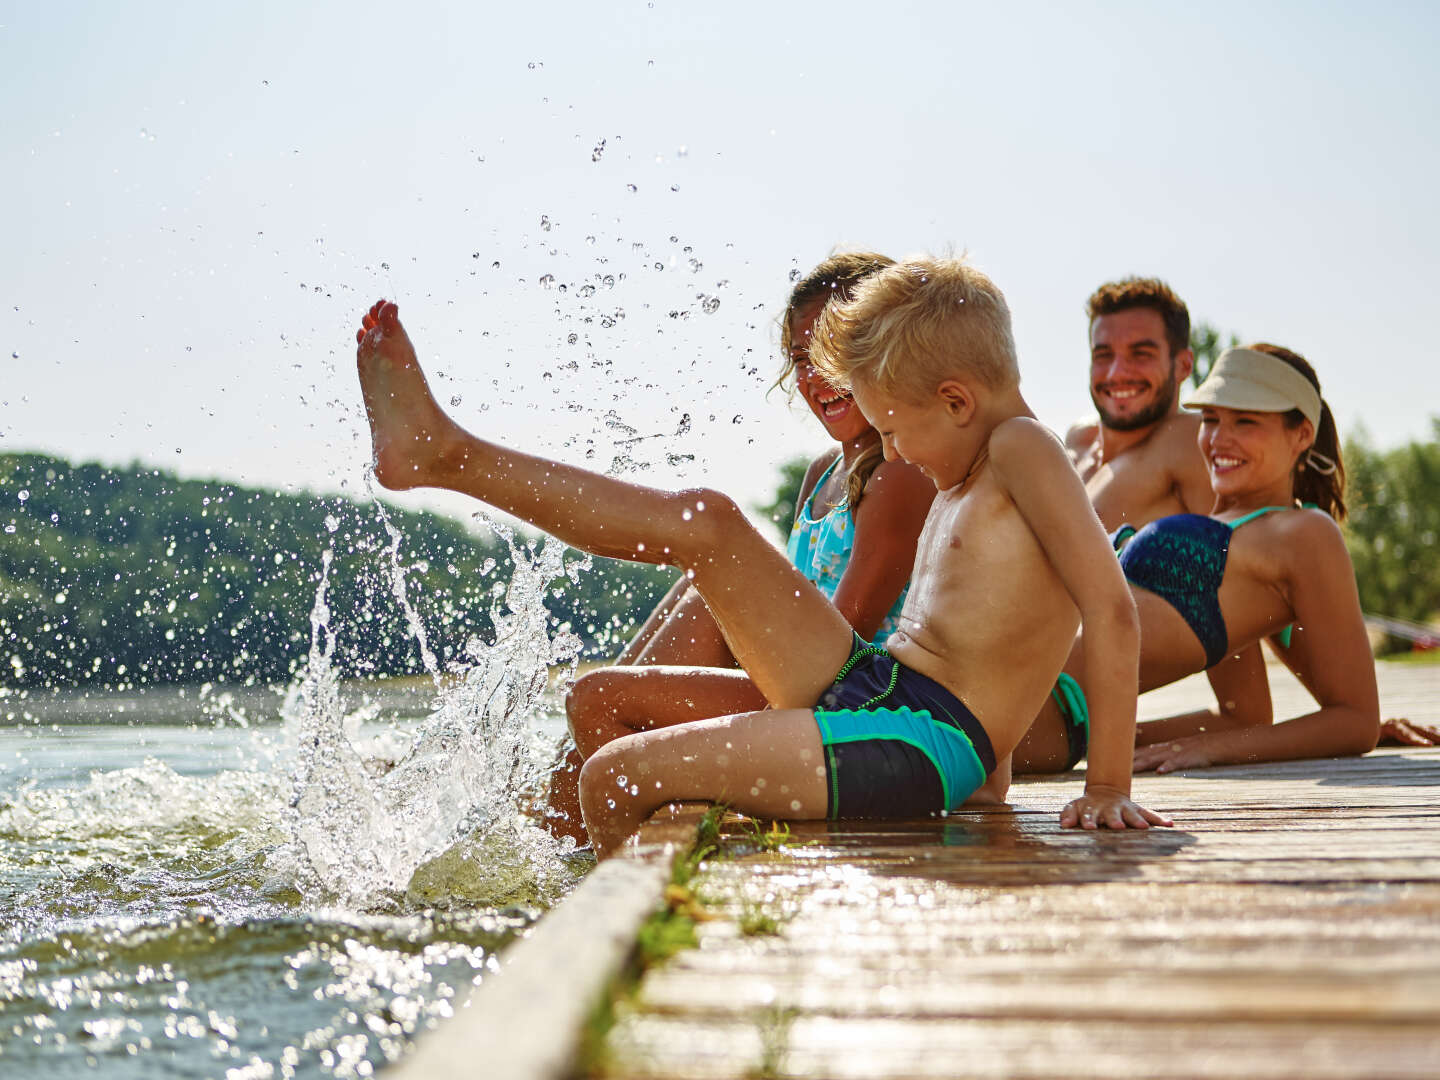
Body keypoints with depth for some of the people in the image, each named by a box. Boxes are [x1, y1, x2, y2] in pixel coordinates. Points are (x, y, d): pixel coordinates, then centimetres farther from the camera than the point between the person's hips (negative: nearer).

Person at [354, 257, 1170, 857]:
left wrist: (1109, 788, -22)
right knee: (708, 524, 2)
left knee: (611, 777, -12)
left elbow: (1111, 608, -21)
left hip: (917, 746, -9)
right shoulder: (965, 478, 19)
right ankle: (442, 452, 8)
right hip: (870, 685, 9)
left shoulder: (1021, 450, -11)